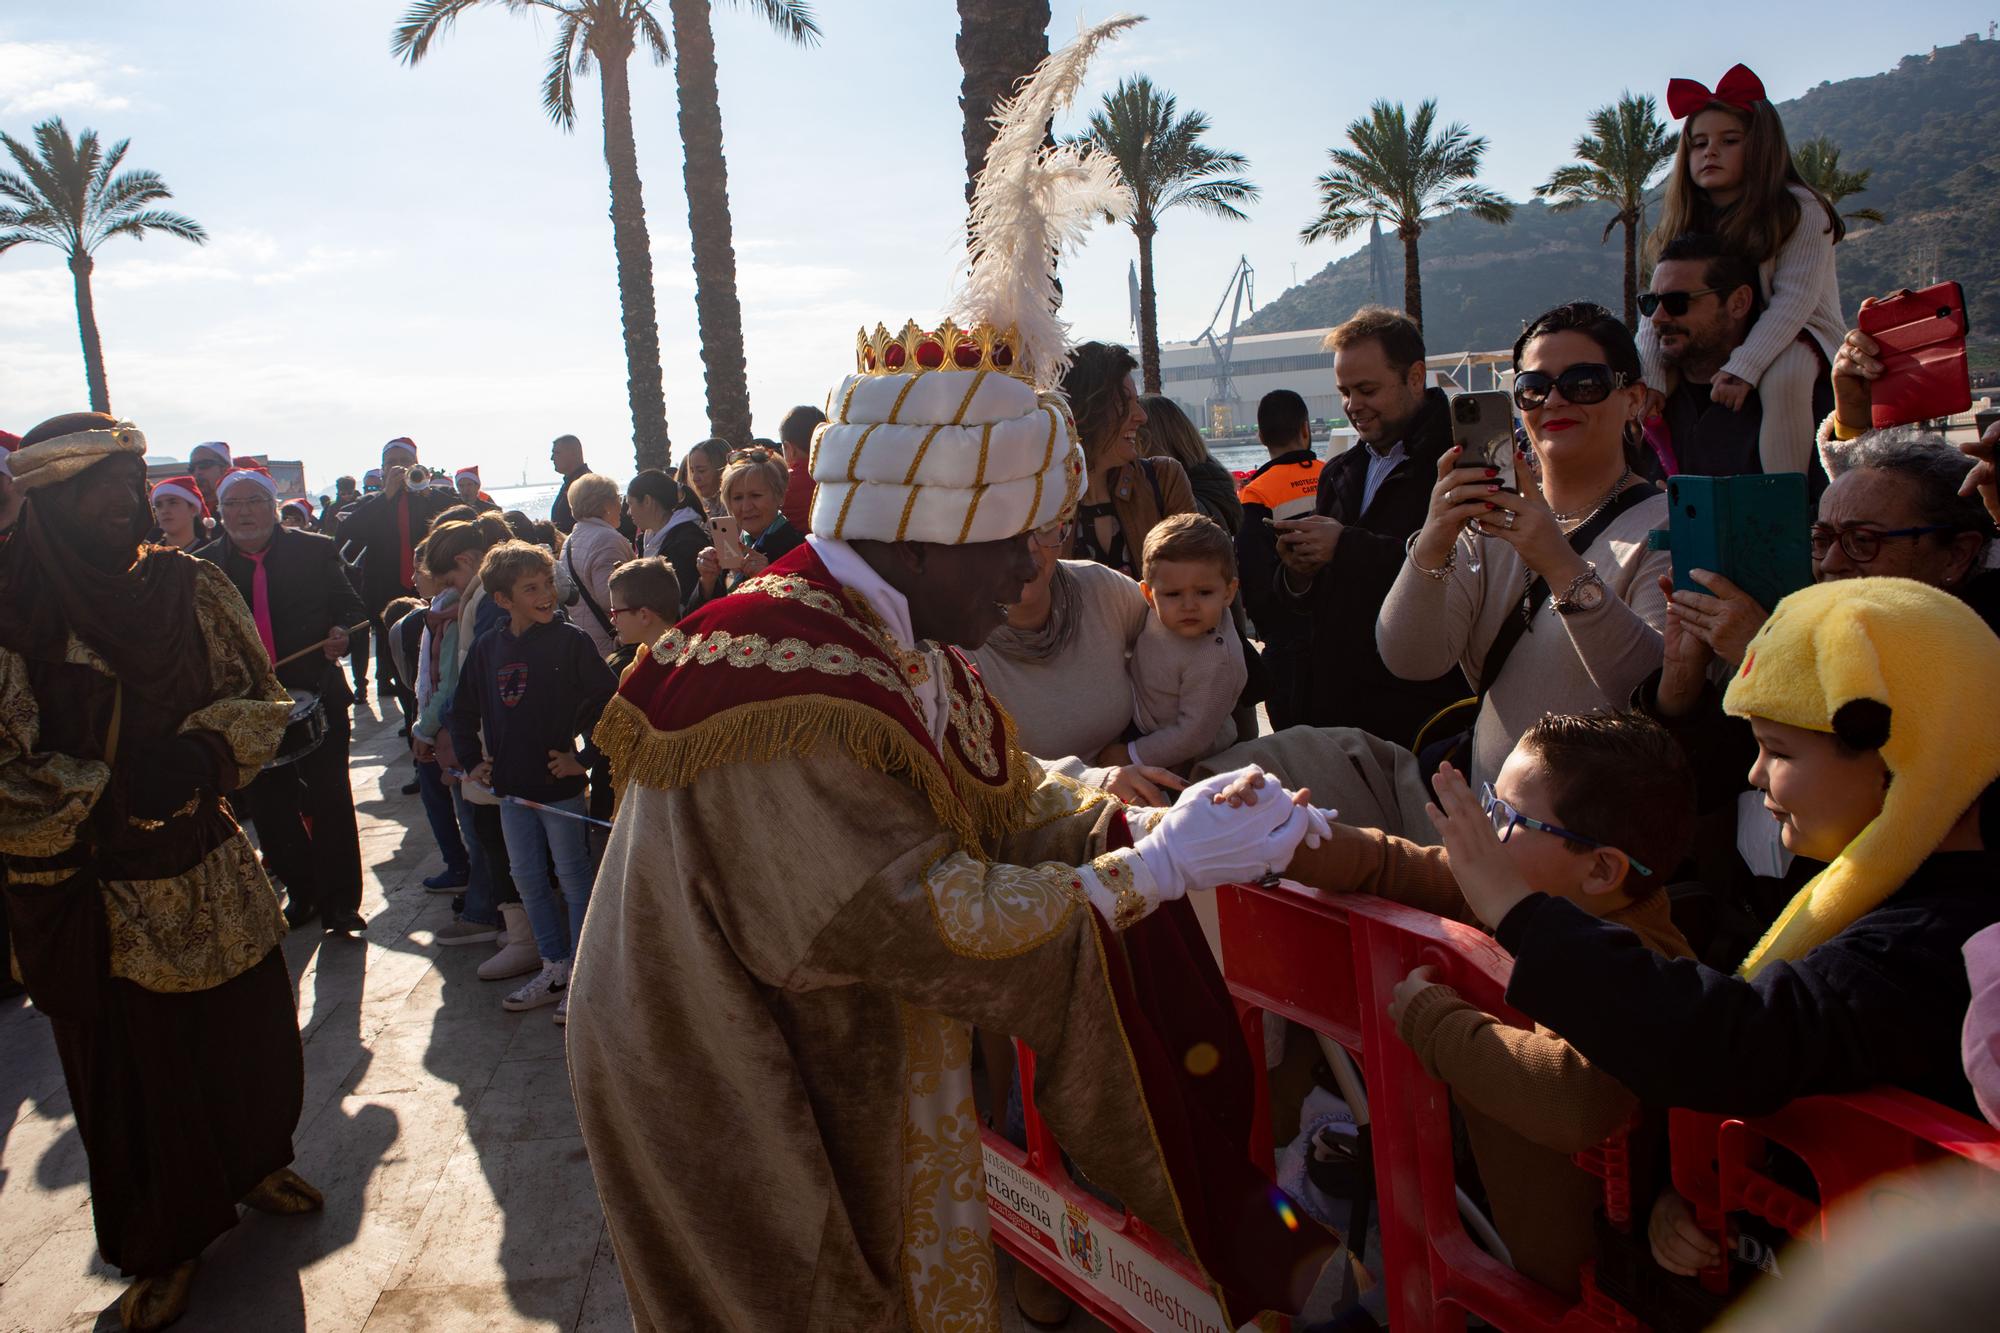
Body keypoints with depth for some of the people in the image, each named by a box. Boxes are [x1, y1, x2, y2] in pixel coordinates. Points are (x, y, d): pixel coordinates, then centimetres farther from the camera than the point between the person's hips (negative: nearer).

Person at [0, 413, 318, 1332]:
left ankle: (254, 1161, 46)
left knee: (248, 1029, 16)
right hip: (87, 892, -3)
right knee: (131, 1065, 12)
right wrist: (111, 791, -23)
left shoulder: (187, 588, -2)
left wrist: (204, 750, -16)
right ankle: (162, 1244, 34)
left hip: (212, 872, 3)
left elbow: (258, 696, 2)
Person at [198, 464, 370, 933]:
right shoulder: (205, 565, 3)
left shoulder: (315, 551, 0)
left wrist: (341, 635, -17)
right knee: (269, 808, 10)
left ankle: (340, 903, 12)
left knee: (330, 802, 1)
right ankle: (303, 893, 28)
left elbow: (352, 609, 3)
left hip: (317, 698, -2)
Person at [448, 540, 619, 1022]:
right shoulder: (487, 649, 4)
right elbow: (463, 710, 16)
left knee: (573, 877, 4)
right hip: (511, 787, 6)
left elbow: (607, 702, -13)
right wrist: (472, 761, 9)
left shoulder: (571, 642, -11)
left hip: (560, 784, -6)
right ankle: (554, 968, 27)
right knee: (527, 878, 13)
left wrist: (585, 757, -13)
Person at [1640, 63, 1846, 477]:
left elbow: (1794, 298, -23)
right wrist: (1650, 383, -23)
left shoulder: (1799, 210, -13)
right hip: (1714, 336, 6)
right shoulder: (1686, 221, 1)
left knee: (1783, 378, -38)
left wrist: (1743, 367, -35)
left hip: (1795, 331, -5)